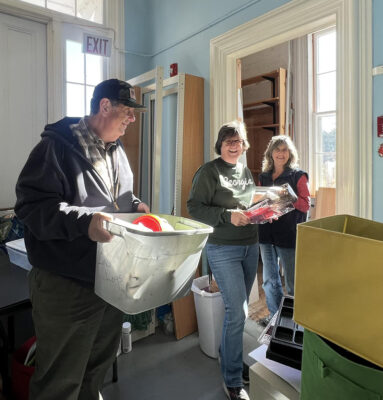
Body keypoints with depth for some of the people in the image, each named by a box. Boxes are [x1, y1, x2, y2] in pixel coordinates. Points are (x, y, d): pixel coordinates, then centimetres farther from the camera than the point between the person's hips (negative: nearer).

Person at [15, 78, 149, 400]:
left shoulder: (116, 149, 11)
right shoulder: (58, 145, -14)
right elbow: (31, 205, -20)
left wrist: (134, 205, 4)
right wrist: (83, 222, -32)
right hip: (67, 286, -7)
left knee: (101, 363, 25)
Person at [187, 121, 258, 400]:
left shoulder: (246, 172, 12)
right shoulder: (209, 171, -9)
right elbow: (194, 207, -14)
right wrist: (227, 215, -23)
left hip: (250, 246, 7)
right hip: (223, 249, -7)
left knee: (239, 308, 18)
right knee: (237, 311, -7)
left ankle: (228, 354, 43)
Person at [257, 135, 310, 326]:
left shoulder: (298, 176, -2)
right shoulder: (263, 176, 12)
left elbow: (305, 204, -7)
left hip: (289, 233, -5)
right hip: (267, 233, 5)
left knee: (292, 282, 2)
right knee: (269, 280, 16)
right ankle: (275, 314, 34)